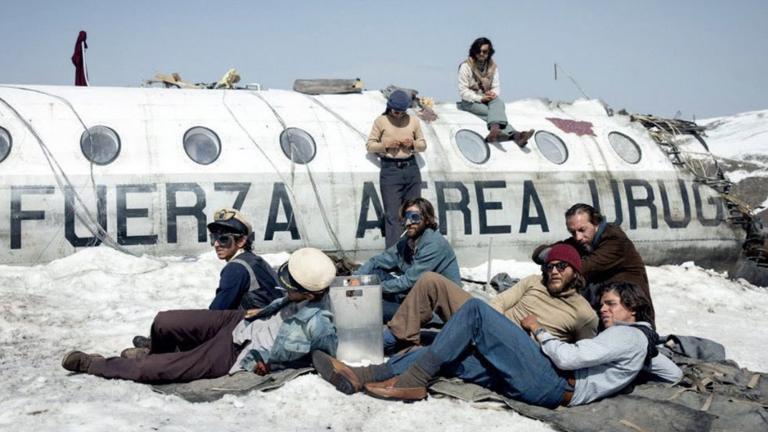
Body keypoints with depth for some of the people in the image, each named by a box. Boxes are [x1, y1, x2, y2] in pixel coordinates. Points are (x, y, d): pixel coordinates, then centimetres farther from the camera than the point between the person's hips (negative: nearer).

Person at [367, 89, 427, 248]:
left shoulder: (413, 121, 11)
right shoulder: (381, 121, 3)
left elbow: (423, 145, 17)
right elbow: (369, 145, 4)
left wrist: (413, 144, -5)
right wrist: (386, 145, -13)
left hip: (411, 169, 3)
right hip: (390, 170, -3)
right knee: (393, 215, -6)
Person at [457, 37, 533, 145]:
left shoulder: (493, 66, 8)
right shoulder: (466, 66, -6)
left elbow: (496, 87, 7)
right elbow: (463, 91, -11)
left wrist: (493, 94, -18)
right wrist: (480, 98, -23)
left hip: (487, 99, 4)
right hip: (470, 102, -4)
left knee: (498, 102, -34)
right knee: (497, 112, -30)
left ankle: (494, 130, -60)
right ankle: (515, 135, -52)